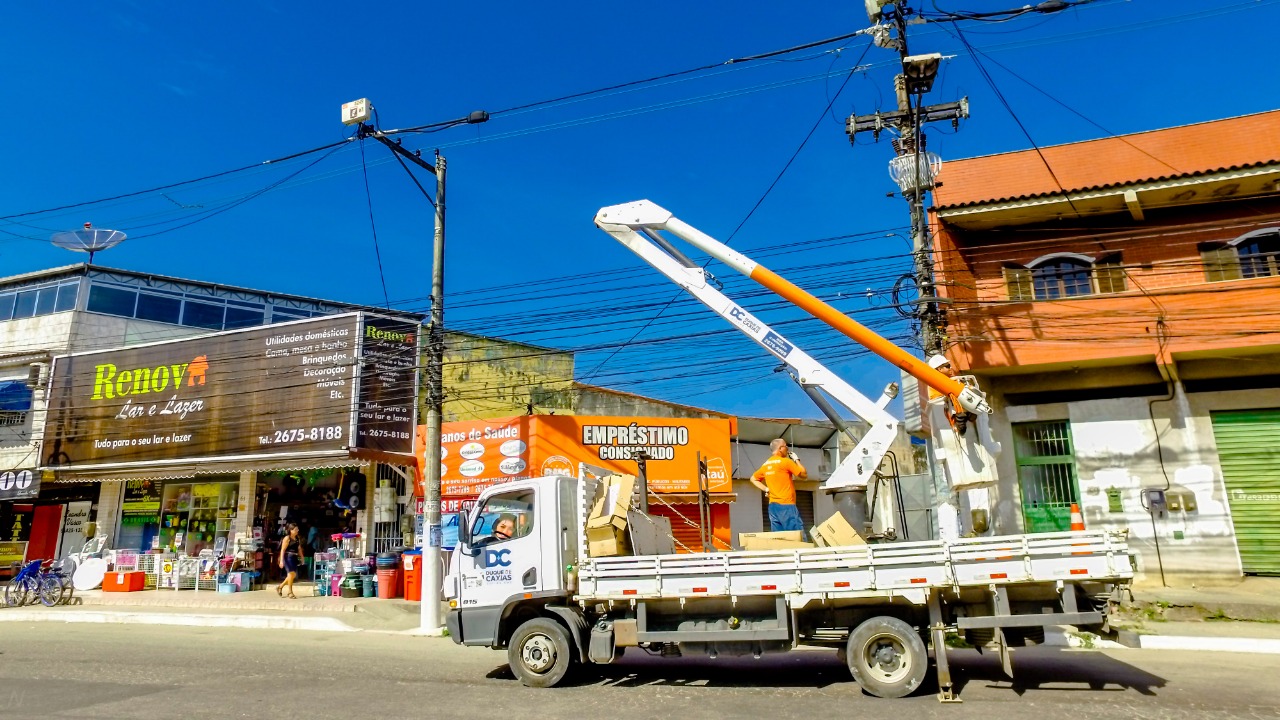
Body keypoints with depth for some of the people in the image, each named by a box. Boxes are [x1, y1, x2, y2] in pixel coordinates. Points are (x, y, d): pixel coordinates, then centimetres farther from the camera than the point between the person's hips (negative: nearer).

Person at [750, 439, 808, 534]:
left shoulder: (765, 465, 13)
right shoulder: (785, 461, -7)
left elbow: (753, 479, 23)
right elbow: (804, 475, -1)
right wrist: (796, 460, 12)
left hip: (773, 506, 7)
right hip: (786, 505, -7)